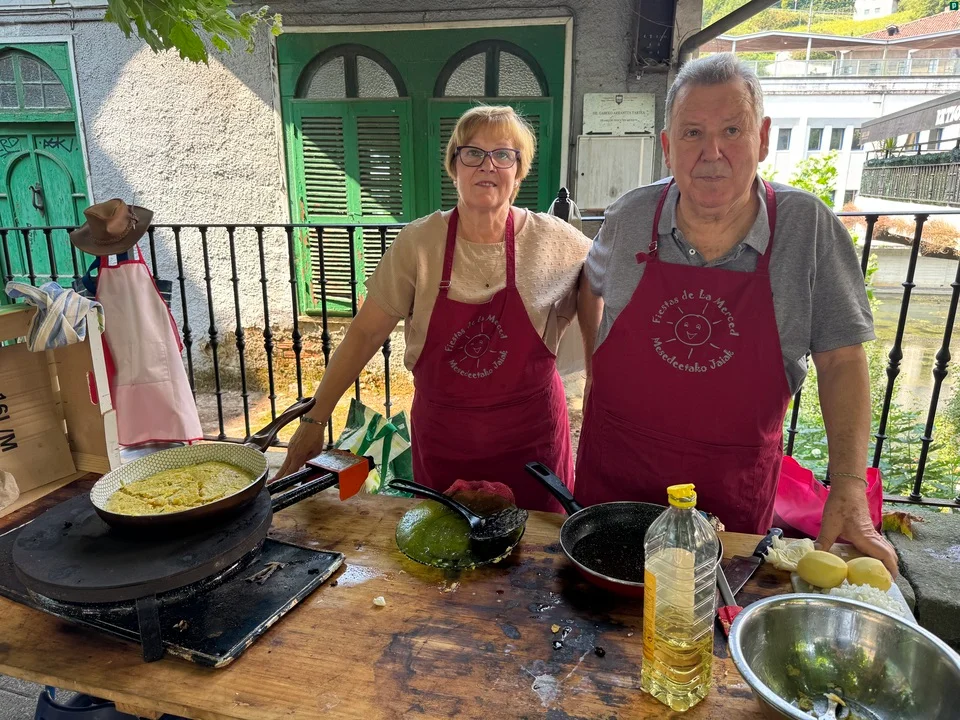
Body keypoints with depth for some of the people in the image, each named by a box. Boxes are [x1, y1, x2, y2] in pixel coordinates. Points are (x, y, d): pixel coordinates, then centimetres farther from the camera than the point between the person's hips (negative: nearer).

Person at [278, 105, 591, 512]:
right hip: (441, 442, 1)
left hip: (531, 437, 0)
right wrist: (315, 419, -5)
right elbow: (365, 333, -3)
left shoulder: (555, 242, -8)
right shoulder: (418, 243, -7)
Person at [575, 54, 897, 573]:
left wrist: (848, 485, -14)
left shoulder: (809, 227, -9)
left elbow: (841, 359, -7)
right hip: (615, 467, 2)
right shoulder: (630, 217, -5)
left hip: (735, 486, -1)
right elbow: (593, 282, 15)